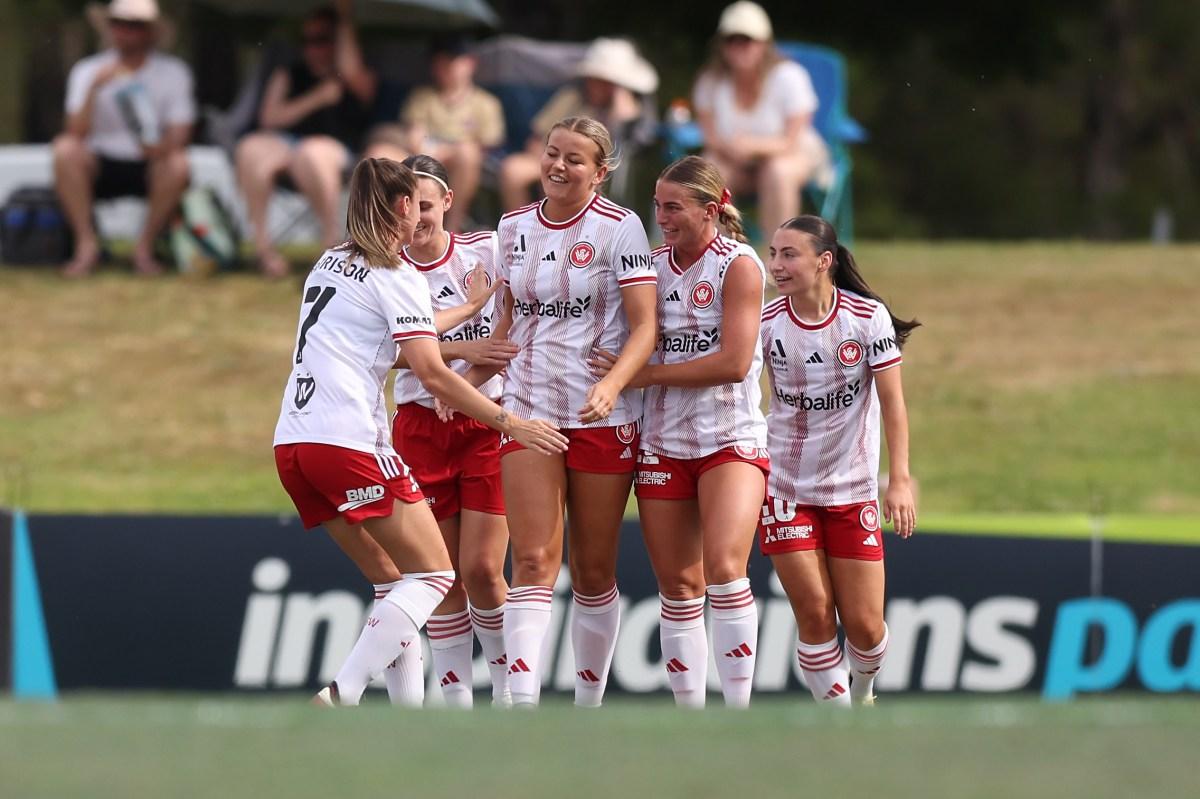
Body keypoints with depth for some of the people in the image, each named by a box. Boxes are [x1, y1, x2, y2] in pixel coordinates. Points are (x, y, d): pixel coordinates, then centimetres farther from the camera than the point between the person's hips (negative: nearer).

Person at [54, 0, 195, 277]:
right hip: (101, 166, 0)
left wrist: (163, 146, -31)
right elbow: (77, 132, -13)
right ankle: (86, 245, -23)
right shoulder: (87, 71, 1)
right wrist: (94, 87, -27)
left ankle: (145, 247, -15)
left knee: (178, 165, -33)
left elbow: (180, 134, -7)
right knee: (65, 149, -30)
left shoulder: (173, 72, 1)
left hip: (148, 168, 0)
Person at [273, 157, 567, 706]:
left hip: (293, 444, 8)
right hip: (350, 441, -8)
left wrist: (467, 309, 45)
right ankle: (342, 694, -16)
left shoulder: (331, 264, 20)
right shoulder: (395, 275, -4)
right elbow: (432, 374, -11)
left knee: (392, 578, 16)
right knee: (433, 575, -1)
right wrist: (509, 423, -6)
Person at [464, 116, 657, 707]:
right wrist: (468, 379, 8)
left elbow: (644, 326, -10)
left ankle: (589, 704, 15)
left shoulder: (619, 227, -5)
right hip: (528, 411, 3)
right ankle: (522, 703, -20)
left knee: (593, 571, 4)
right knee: (533, 560, -10)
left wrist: (612, 384, -26)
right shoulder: (514, 228, 9)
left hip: (603, 417, -3)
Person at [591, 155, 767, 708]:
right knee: (677, 586, 5)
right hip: (662, 443, 5)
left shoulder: (738, 265, -7)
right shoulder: (654, 265, 9)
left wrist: (644, 375, -14)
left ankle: (739, 716, -16)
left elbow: (733, 362, -16)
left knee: (724, 568, -21)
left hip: (731, 439, -5)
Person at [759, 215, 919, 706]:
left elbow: (892, 402, -7)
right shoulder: (765, 323, -6)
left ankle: (863, 693, 31)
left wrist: (899, 480, -15)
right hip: (784, 486, 0)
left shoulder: (868, 316, -8)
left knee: (864, 624, -1)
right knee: (814, 613, -8)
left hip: (853, 488, 0)